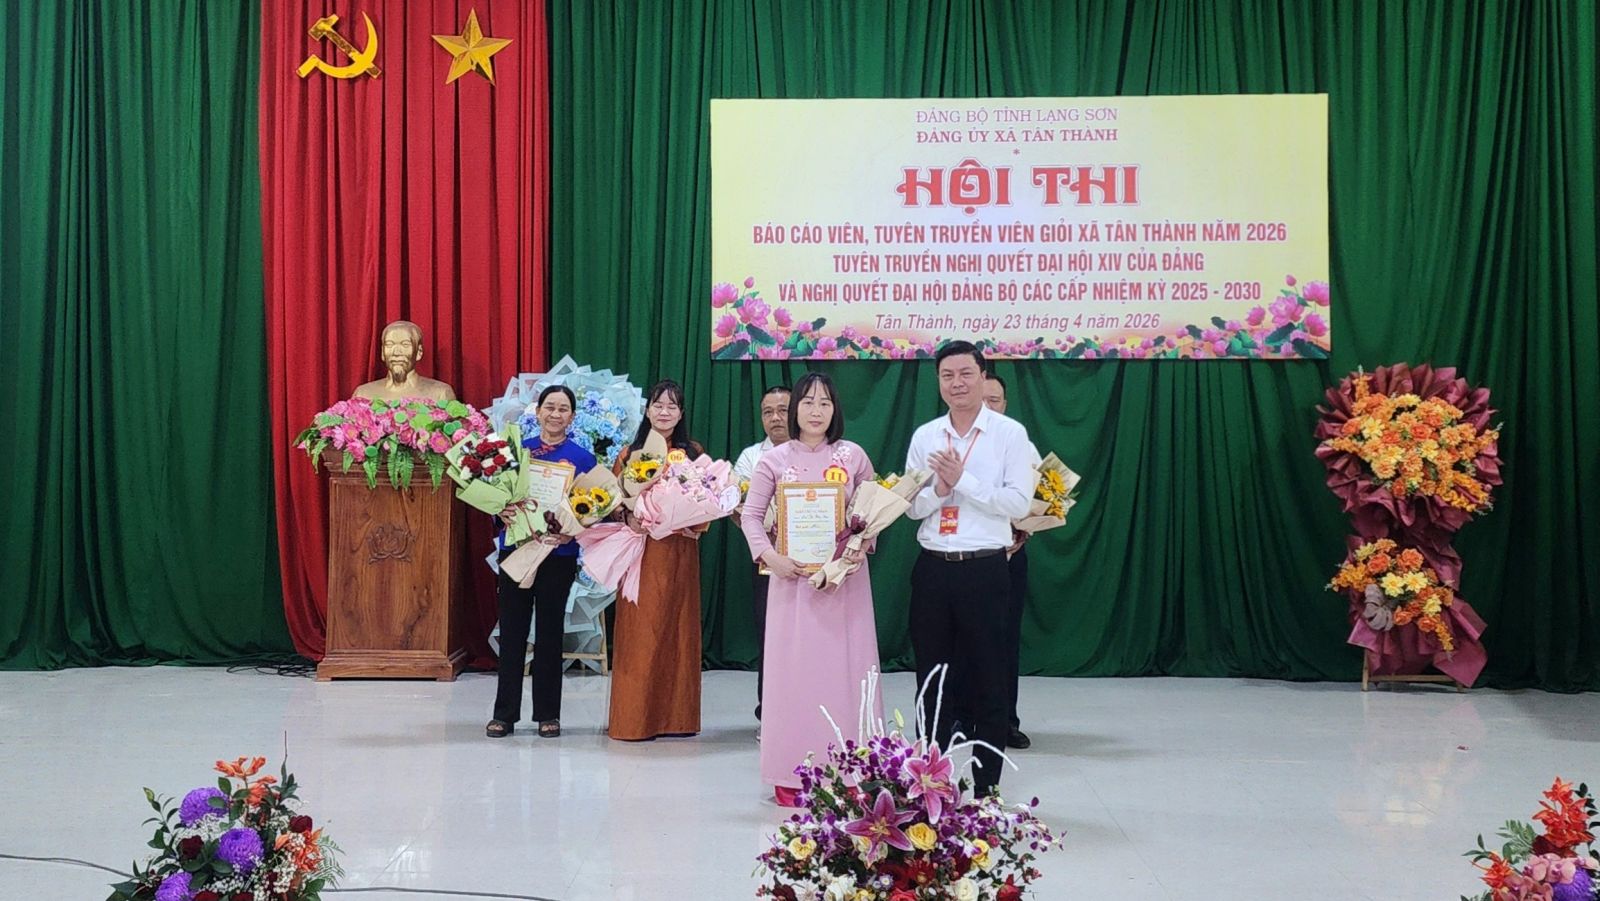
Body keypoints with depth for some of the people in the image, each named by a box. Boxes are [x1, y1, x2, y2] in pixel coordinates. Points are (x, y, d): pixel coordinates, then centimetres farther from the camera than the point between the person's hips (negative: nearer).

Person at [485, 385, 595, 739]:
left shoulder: (583, 458, 2)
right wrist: (502, 510, -14)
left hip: (559, 554, -1)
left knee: (550, 632, 6)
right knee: (512, 631, 3)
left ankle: (548, 714, 16)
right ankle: (504, 713, 11)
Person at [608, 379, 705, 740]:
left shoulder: (694, 453, 10)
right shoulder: (630, 453, 6)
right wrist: (631, 518, -15)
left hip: (679, 552, 1)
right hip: (642, 551, -1)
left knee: (677, 628, 4)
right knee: (640, 630, -4)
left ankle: (676, 715, 11)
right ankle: (635, 717, 2)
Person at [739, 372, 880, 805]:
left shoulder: (853, 455, 3)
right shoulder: (775, 459, 2)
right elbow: (750, 514, 5)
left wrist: (863, 544, -8)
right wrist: (769, 556, -9)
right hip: (793, 576, 0)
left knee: (844, 668, 2)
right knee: (792, 670, 1)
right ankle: (791, 774, 8)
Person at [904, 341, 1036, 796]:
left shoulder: (1010, 433, -4)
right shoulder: (924, 436, 7)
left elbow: (1019, 503, -12)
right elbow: (912, 506, 7)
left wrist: (961, 480, -16)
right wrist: (937, 490, -13)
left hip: (985, 570, -4)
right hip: (933, 567, 4)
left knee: (988, 681, 5)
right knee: (931, 678, 12)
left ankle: (986, 786, 15)